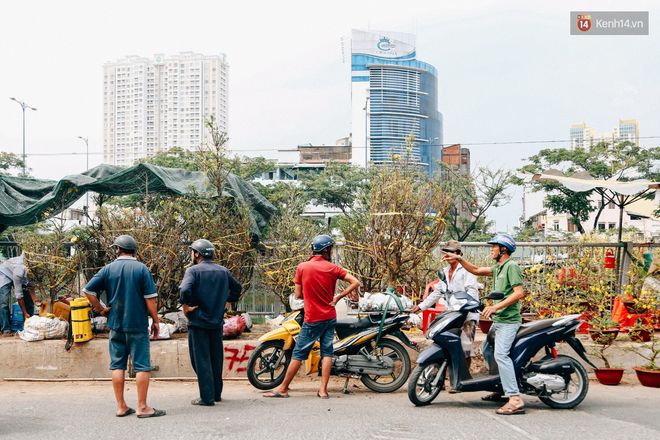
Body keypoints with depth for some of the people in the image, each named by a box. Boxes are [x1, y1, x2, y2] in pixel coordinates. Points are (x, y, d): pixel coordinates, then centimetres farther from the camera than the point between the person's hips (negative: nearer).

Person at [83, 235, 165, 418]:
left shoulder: (108, 269, 3)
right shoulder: (141, 269, -4)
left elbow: (88, 291, -2)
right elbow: (150, 298, -7)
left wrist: (102, 309, 8)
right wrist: (155, 320, 1)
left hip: (115, 325, 3)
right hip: (138, 325, -3)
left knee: (117, 365, 9)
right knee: (142, 365, 0)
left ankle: (121, 406, 11)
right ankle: (142, 407, 0)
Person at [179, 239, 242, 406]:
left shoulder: (193, 270, -10)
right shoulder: (223, 271, 9)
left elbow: (185, 290, -26)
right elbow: (237, 288, 18)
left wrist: (185, 306, -12)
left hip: (198, 321, -6)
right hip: (217, 322, 6)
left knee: (201, 359, -1)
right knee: (216, 358, 15)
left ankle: (207, 397, -3)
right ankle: (217, 393, 23)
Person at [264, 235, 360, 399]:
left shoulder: (302, 267, -7)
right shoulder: (333, 268, -2)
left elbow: (298, 294, -3)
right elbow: (356, 282, -6)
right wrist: (338, 297, -2)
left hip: (313, 319, -2)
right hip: (330, 316, 3)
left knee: (299, 353, 3)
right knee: (327, 352, 8)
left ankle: (283, 388, 10)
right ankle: (323, 390, 6)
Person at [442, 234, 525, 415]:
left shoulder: (512, 266, -11)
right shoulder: (498, 268, 18)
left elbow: (519, 292, -19)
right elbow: (477, 270, 23)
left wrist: (496, 306, -24)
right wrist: (459, 259, 11)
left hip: (508, 320, -11)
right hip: (499, 320, 11)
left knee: (500, 354, -22)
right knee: (487, 351, 19)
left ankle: (515, 400, -27)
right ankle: (502, 390, 27)